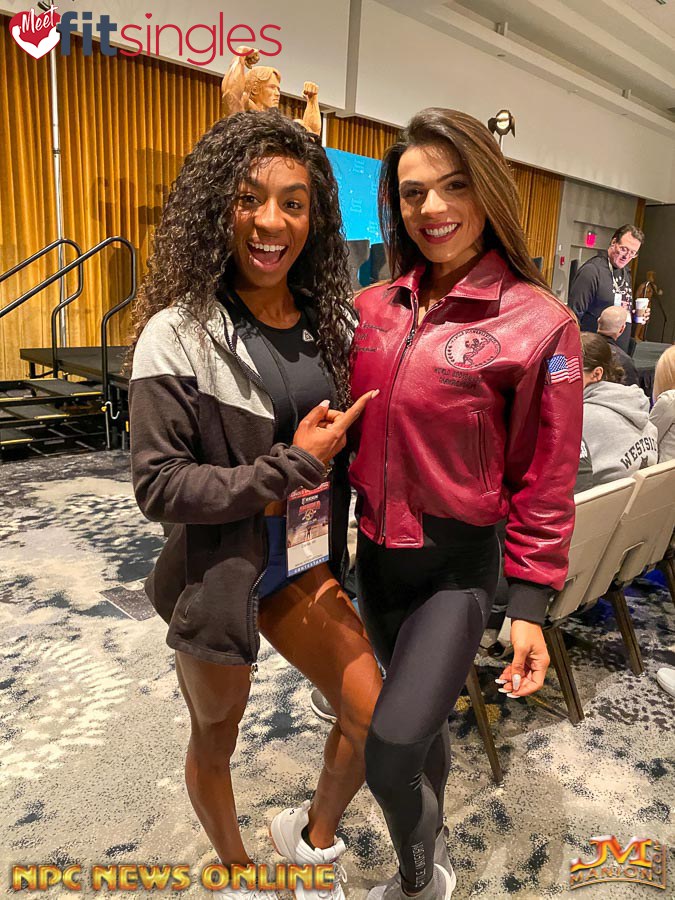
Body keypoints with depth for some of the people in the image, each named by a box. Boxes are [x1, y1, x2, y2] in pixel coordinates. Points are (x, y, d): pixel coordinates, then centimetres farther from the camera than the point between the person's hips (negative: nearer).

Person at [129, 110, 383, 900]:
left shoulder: (331, 322, -2)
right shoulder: (178, 334, -18)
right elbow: (158, 486, -19)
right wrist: (291, 467, -22)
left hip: (302, 563, 5)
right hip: (215, 570, -4)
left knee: (376, 721, 9)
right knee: (215, 740, 18)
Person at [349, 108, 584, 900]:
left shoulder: (538, 324, -14)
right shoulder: (373, 308, -1)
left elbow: (545, 481, -10)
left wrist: (530, 606, -7)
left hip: (457, 566, -5)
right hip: (376, 552, 5)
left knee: (389, 749, -10)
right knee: (422, 713, 25)